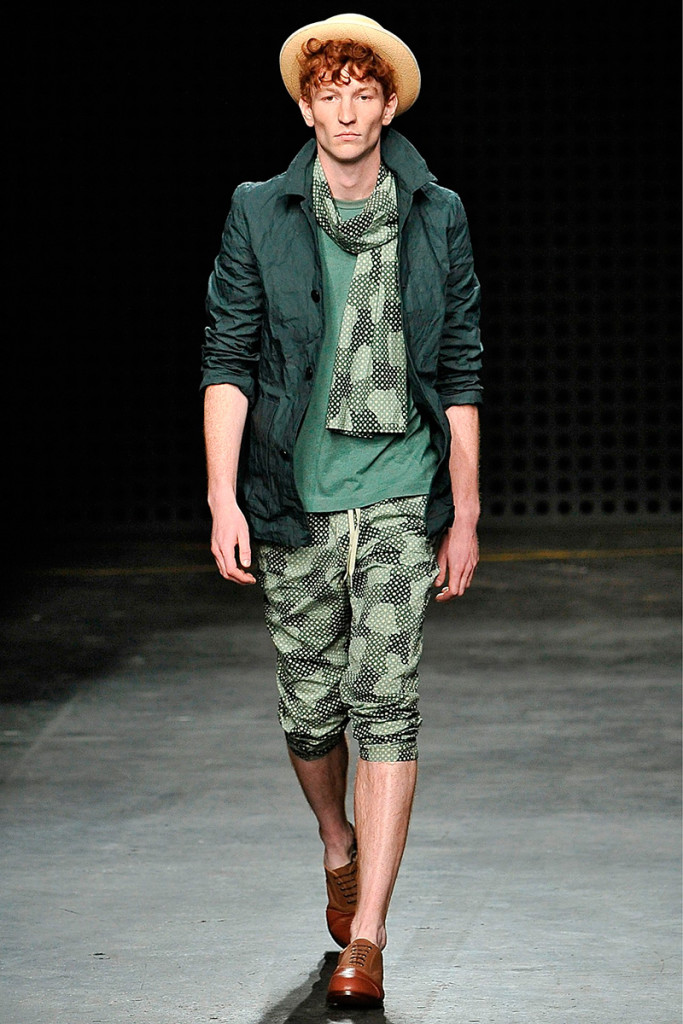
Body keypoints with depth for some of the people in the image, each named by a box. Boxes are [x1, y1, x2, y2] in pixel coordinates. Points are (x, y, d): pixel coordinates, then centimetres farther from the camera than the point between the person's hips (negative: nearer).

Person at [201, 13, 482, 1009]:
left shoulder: (438, 218, 4)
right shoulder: (260, 216, 2)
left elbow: (461, 374, 8)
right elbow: (229, 360, 0)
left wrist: (466, 514, 6)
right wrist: (224, 498, -9)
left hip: (402, 500, -1)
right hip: (296, 504, 1)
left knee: (384, 699, -11)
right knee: (309, 707, 9)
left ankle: (366, 938, -10)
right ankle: (339, 847, 40)